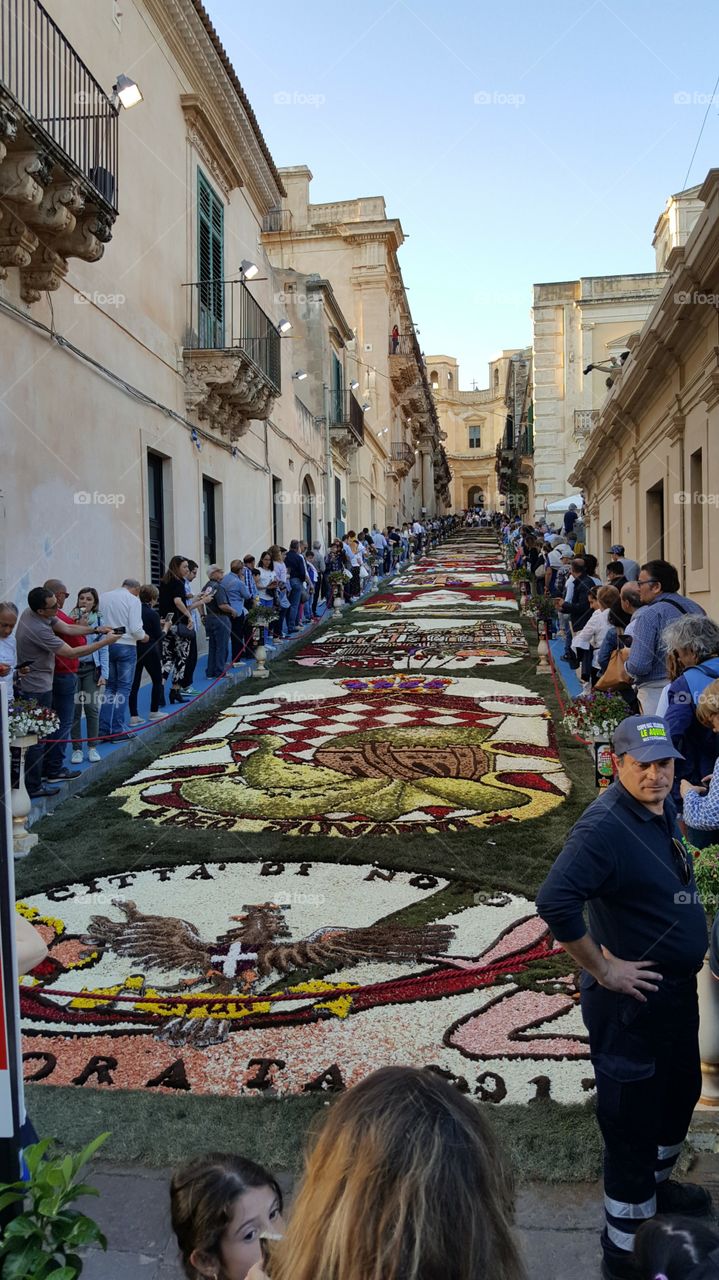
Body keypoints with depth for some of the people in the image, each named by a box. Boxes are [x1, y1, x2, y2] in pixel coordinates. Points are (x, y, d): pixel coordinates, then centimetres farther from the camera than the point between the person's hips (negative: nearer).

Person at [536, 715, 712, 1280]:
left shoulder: (664, 808, 1)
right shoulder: (606, 826, -28)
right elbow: (554, 901, -37)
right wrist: (602, 969, -26)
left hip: (678, 988, 9)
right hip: (632, 999, -9)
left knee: (681, 1092, 28)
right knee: (632, 1121, 6)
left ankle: (654, 1185, 53)